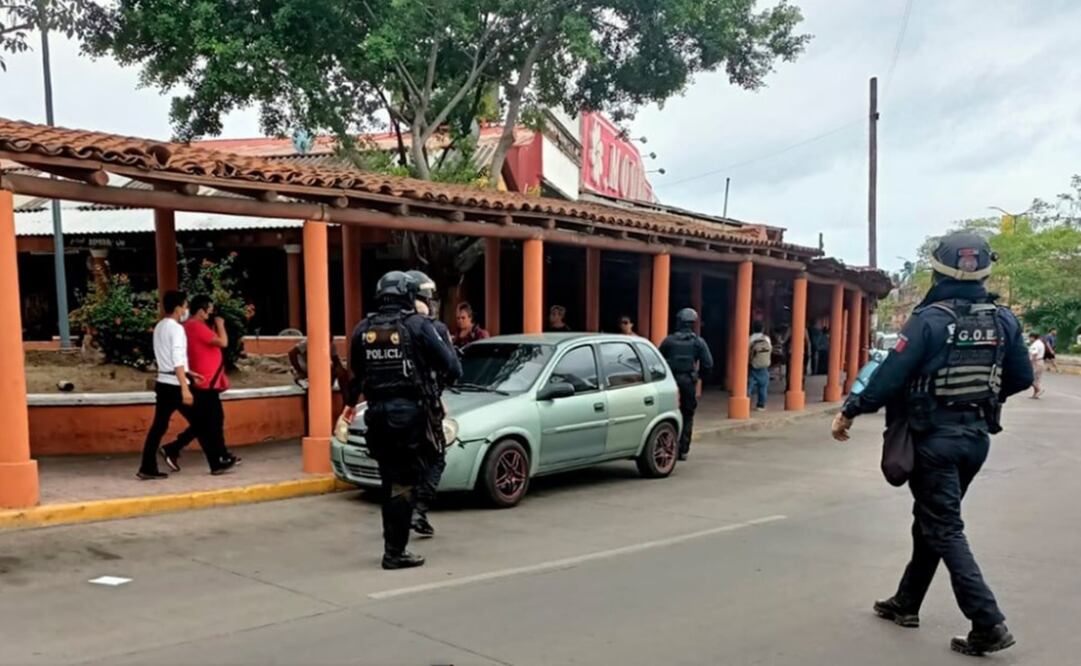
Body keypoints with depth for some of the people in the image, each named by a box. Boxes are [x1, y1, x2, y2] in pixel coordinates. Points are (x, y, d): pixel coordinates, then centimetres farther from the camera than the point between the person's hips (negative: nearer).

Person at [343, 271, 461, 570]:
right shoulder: (418, 324, -7)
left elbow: (355, 374, 20)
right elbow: (450, 365, -7)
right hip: (410, 412, -5)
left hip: (378, 413, 5)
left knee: (390, 483, 17)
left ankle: (392, 545, 26)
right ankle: (395, 552, 3)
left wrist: (351, 402, 38)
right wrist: (453, 373, 18)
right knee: (404, 485, 1)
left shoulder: (363, 329, 8)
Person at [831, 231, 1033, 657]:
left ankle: (989, 625, -4)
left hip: (934, 438, -6)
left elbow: (891, 375, -18)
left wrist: (850, 411, -8)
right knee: (931, 520, 18)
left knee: (945, 531, 1)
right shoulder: (1004, 320, 0)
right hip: (976, 437, 6)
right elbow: (1021, 379, 8)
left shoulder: (929, 319, -16)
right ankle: (906, 604, 30)